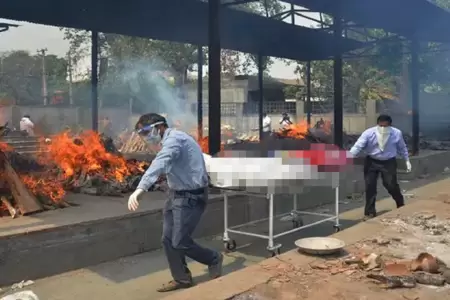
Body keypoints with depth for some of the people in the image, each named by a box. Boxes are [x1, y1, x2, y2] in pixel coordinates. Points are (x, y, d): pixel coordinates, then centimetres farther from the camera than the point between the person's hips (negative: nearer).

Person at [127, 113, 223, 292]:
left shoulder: (174, 139, -22)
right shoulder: (171, 139, 11)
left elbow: (159, 164, -39)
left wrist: (140, 189, -51)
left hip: (190, 197, -10)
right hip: (177, 195, 10)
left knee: (180, 242, -5)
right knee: (168, 239, 9)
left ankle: (214, 260, 19)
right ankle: (181, 279, 22)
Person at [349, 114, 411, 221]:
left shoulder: (397, 133, -11)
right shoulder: (368, 133, -18)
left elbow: (402, 148, 7)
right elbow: (357, 146, -22)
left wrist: (407, 160, 11)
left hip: (389, 162, 0)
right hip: (371, 162, 0)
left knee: (391, 185, -2)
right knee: (370, 186, -1)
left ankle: (401, 206, 27)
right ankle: (370, 212, 13)